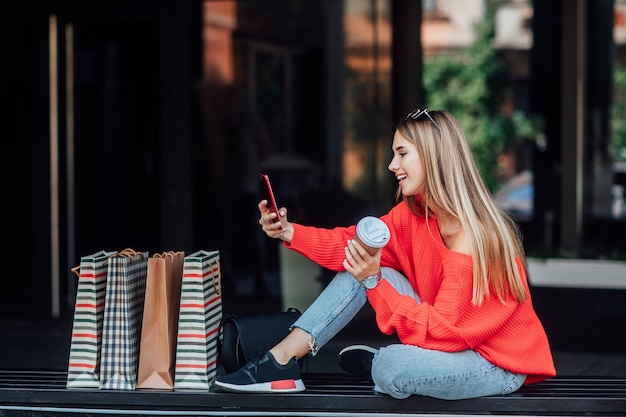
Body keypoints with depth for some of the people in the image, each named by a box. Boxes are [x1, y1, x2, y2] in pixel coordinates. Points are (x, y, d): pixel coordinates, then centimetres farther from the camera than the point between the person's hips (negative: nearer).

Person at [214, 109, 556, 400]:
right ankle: (281, 360, -5)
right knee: (359, 267, -3)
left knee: (390, 368, -34)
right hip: (449, 332, 8)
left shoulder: (474, 239, -28)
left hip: (497, 362, -8)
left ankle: (379, 363, 4)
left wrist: (374, 282, -34)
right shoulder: (414, 212, -3)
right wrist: (290, 233, -9)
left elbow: (441, 330, -28)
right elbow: (354, 243, 4)